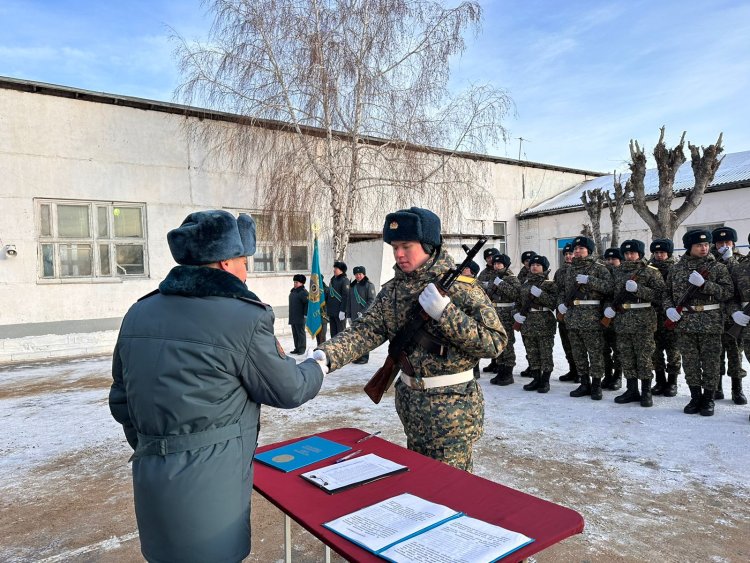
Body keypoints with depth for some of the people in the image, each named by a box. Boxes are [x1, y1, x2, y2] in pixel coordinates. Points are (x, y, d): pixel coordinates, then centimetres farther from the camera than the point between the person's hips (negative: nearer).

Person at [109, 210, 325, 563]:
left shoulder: (139, 313, 4)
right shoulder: (244, 318, -16)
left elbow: (121, 400, 11)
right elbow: (288, 391, -5)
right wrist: (317, 367, 15)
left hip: (150, 479, 7)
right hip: (209, 486, -6)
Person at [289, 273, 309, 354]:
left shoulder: (303, 292, -13)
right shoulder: (293, 291, 15)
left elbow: (308, 303, -17)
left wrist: (305, 314, -18)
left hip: (300, 318, -9)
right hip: (292, 318, 9)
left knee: (300, 333, -2)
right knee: (295, 334, 12)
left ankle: (301, 349, 4)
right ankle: (297, 348, 20)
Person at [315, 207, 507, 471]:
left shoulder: (459, 287, -14)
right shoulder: (392, 290, 3)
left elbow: (494, 343, -17)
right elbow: (365, 331, -5)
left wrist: (444, 312, -27)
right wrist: (326, 355, -22)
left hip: (452, 410, -6)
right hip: (410, 406, 6)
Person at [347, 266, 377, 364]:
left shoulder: (369, 285, -3)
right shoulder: (352, 286, 16)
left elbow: (371, 301, -9)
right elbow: (349, 301, 19)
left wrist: (363, 312, -16)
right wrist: (348, 315, 13)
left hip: (365, 317, -6)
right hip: (354, 317, 6)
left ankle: (364, 357, 0)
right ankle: (357, 355, 17)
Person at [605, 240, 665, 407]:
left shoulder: (650, 271, -1)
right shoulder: (617, 271, 14)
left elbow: (660, 293, -9)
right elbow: (612, 292, 22)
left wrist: (638, 289, -19)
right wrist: (610, 307, 5)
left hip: (643, 321, -5)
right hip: (621, 320, 5)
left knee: (644, 357, -1)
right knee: (626, 356, 9)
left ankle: (646, 392, 10)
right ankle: (632, 390, 19)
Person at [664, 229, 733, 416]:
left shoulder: (717, 267, 2)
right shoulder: (677, 268, 8)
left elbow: (728, 292, -6)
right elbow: (668, 292, 14)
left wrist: (704, 284, -18)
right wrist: (669, 308, -4)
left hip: (710, 322, -2)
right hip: (684, 322, 2)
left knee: (710, 362, 4)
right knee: (690, 362, 8)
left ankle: (708, 399, 16)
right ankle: (695, 397, 20)